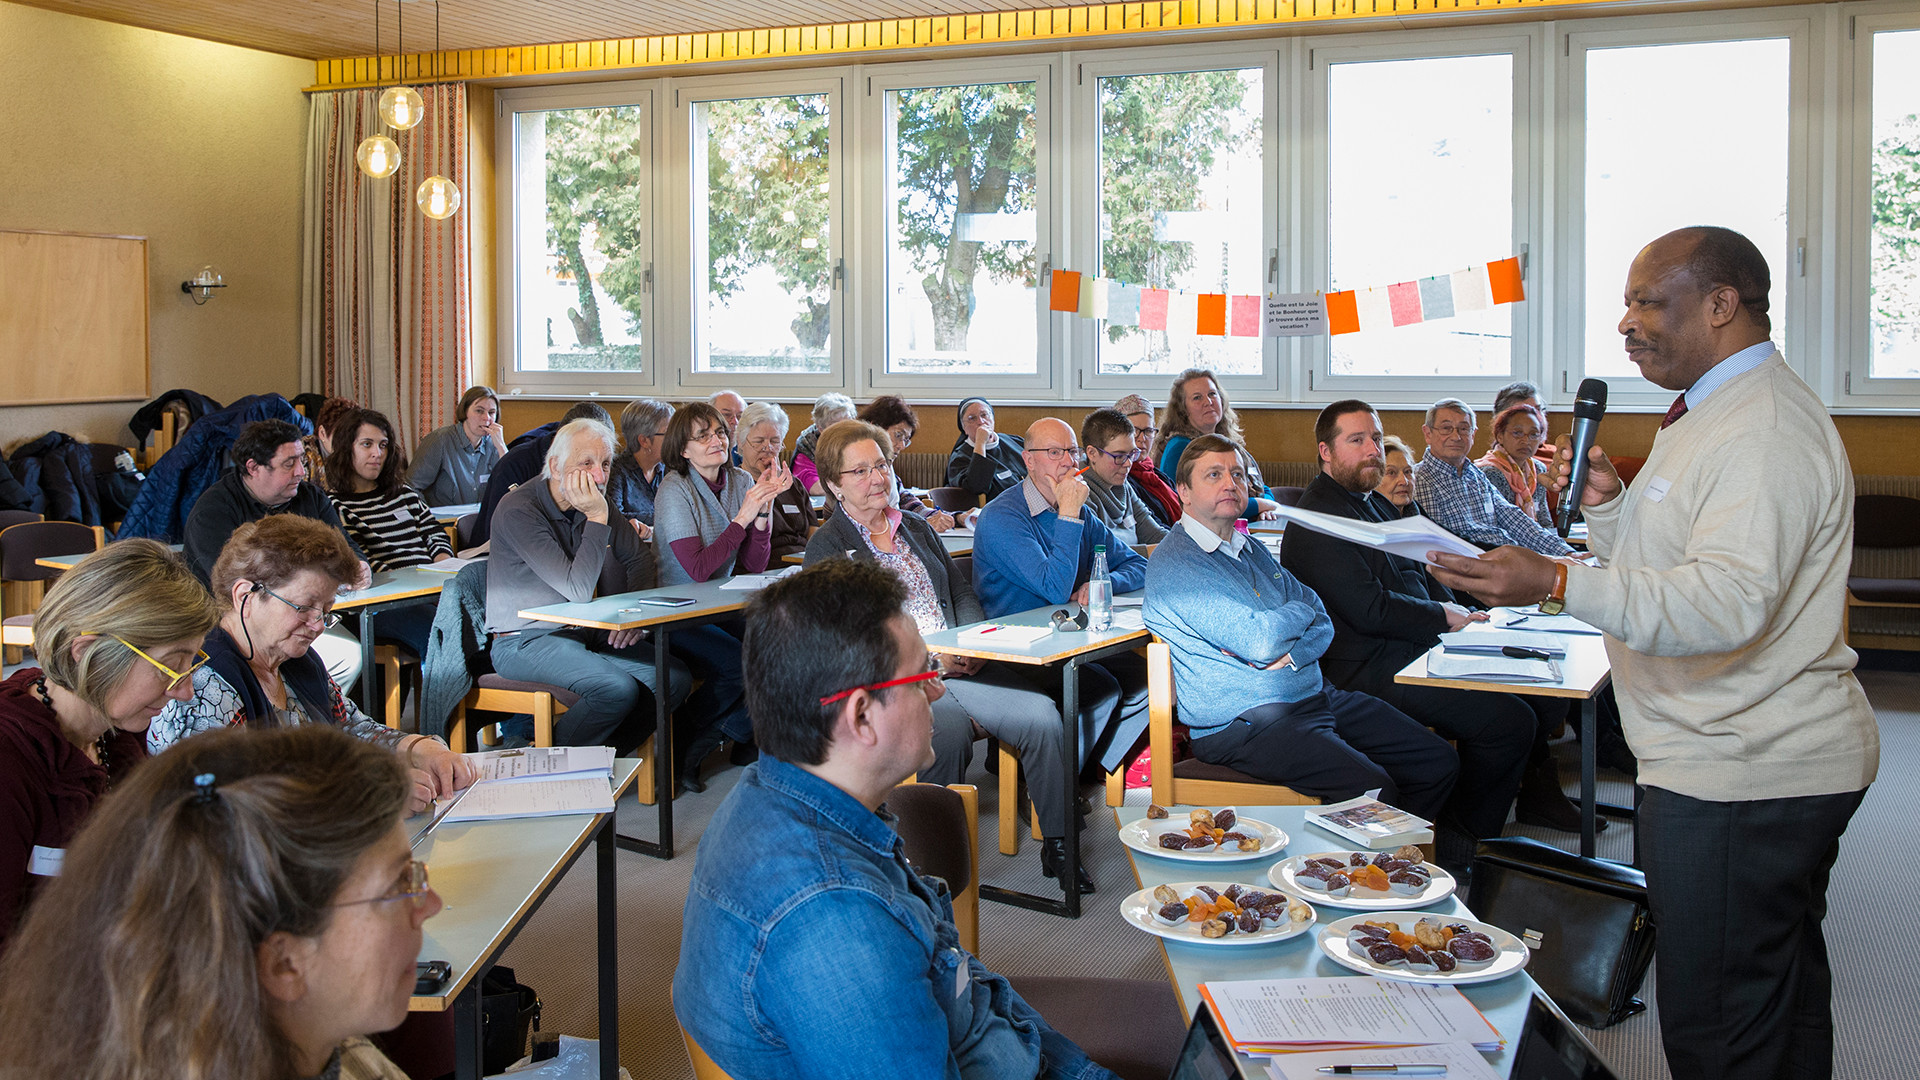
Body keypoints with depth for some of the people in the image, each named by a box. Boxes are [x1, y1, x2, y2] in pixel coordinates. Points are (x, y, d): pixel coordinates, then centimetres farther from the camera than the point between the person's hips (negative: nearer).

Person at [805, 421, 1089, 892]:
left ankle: (1057, 844, -10)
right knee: (949, 731, -37)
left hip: (961, 664, 5)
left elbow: (963, 593, 24)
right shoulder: (827, 548, 4)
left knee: (1041, 713, -21)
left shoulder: (916, 529, 25)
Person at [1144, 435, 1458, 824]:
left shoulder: (1252, 550, 18)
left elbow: (1322, 622, 12)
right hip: (1244, 723, -9)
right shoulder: (1172, 563, -11)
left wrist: (1292, 655, -11)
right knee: (1372, 790, -28)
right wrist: (1299, 611, 1)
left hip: (1317, 696, 9)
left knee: (1438, 762, 1)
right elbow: (1258, 641, -20)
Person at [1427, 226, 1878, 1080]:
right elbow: (1665, 566, 21)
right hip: (1757, 763, 11)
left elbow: (1728, 601, -32)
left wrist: (1560, 585, -40)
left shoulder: (1766, 430, -18)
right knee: (1784, 1002, 22)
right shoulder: (1714, 414, 17)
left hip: (1740, 781, -11)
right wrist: (1608, 503, 5)